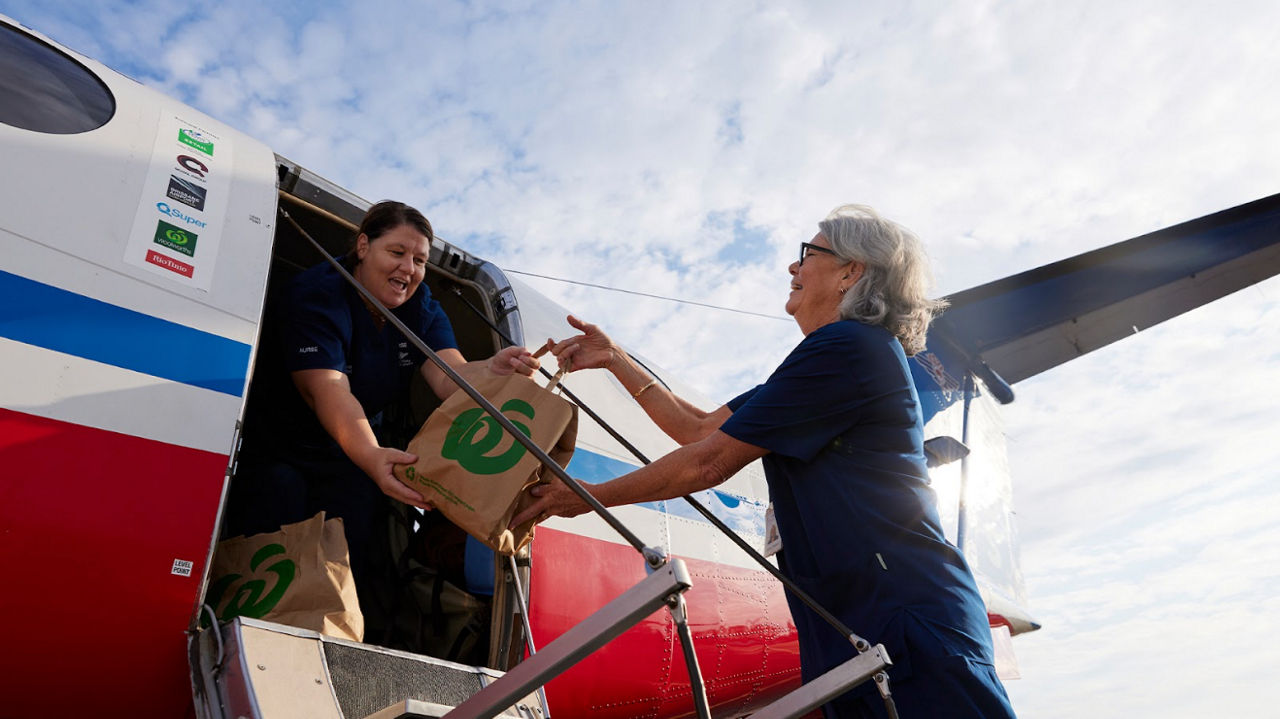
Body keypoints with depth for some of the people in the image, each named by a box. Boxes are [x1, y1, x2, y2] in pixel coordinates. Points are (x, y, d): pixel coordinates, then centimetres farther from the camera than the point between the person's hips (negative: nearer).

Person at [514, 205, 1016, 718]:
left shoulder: (845, 348, -14)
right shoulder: (814, 372, 19)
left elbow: (708, 464, -13)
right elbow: (700, 428, 21)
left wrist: (588, 497, -2)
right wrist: (614, 359, 21)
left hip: (907, 623, -10)